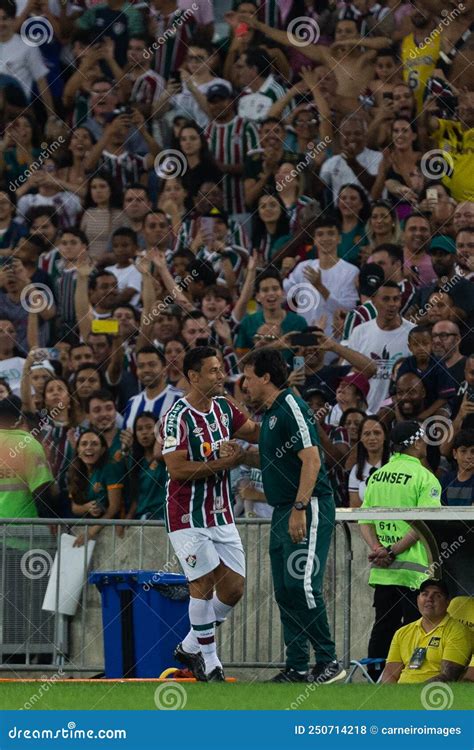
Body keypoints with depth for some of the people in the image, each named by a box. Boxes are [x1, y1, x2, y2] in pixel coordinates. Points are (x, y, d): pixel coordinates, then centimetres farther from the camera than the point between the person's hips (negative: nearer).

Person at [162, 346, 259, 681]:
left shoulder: (224, 407, 7)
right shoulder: (178, 417, -16)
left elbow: (256, 432, 18)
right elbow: (177, 469, -22)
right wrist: (224, 463, -20)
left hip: (221, 514, 7)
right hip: (189, 515, -7)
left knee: (234, 587, 4)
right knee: (204, 583, -8)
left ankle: (190, 647, 21)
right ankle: (209, 662, 4)